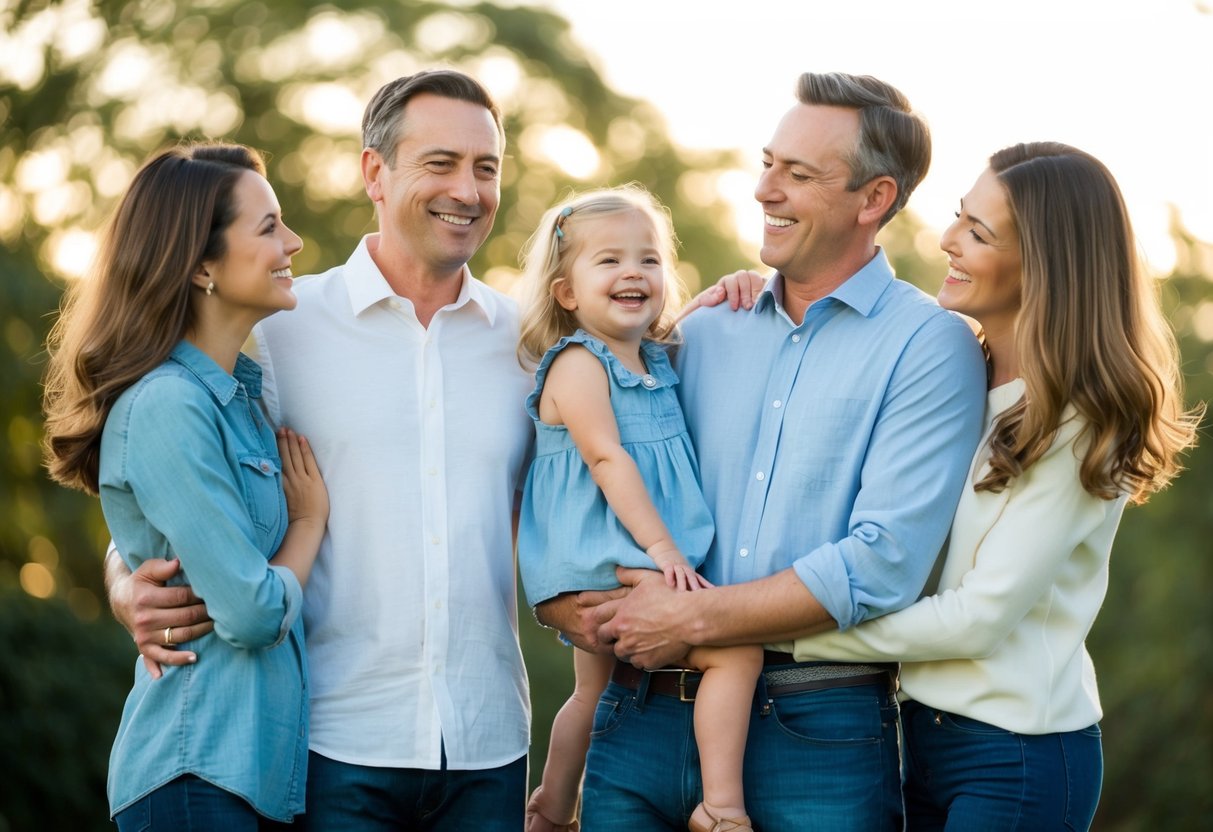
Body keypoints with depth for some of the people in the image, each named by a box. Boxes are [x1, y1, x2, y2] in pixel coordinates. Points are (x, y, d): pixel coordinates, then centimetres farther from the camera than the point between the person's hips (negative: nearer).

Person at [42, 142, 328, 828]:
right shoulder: (167, 405, -17)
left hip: (263, 764, 9)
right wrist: (311, 518, -2)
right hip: (199, 772, -9)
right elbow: (252, 612, -18)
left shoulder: (242, 392, 11)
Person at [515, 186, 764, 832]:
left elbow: (679, 319, 35)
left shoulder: (654, 359, 13)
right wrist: (659, 544, -26)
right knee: (736, 650, -19)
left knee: (594, 693, 23)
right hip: (603, 560, -10)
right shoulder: (577, 364, -12)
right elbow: (607, 457, -21)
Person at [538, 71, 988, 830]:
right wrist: (571, 607, -6)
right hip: (648, 722, 4)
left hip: (819, 738, -4)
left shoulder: (930, 346, -4)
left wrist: (693, 618, -13)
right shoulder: (703, 335, 13)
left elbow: (882, 565, -14)